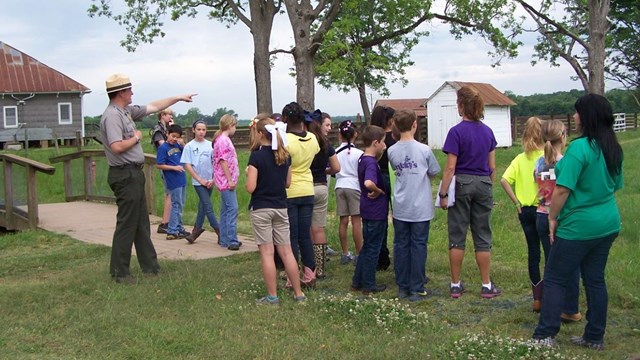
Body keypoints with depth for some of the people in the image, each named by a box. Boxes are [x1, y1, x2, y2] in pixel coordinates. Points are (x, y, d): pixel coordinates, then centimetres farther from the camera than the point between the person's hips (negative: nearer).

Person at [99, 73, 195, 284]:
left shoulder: (127, 111, 11)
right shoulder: (112, 115, -17)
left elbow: (153, 107, 23)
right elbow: (117, 146, -27)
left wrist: (179, 98, 27)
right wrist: (136, 138, -10)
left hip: (134, 174, 10)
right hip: (125, 175, -10)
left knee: (141, 222, 15)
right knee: (127, 223, -4)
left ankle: (149, 264, 24)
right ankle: (119, 272, 4)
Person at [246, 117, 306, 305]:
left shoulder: (256, 156, -13)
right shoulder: (284, 155, 4)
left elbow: (250, 187, -16)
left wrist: (249, 173, 3)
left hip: (261, 209, -5)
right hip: (281, 208, 5)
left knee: (267, 253, 1)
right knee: (286, 251, 10)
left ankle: (272, 296, 6)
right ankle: (298, 293, 14)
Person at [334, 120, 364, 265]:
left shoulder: (336, 152, 1)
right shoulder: (359, 153, -8)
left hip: (339, 187, 3)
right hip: (354, 186, -3)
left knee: (343, 221, 7)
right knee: (356, 221, -1)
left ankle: (345, 254, 13)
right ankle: (359, 254, 2)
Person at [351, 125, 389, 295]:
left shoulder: (363, 159, 7)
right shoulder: (371, 162, -22)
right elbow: (368, 183, -40)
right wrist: (378, 191, -22)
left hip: (368, 211, 9)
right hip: (376, 212, -9)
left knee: (367, 247, 19)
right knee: (373, 249, 3)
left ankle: (357, 282, 25)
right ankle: (368, 285, 15)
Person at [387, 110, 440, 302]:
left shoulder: (391, 151, 0)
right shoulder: (424, 150, -9)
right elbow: (433, 174, 3)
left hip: (400, 208, 3)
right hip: (420, 208, -3)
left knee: (401, 246, 10)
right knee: (418, 246, 3)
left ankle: (402, 287, 16)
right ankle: (417, 289, 8)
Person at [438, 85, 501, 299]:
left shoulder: (456, 131, -11)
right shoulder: (487, 131, 4)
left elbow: (450, 167, -13)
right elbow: (492, 166, 8)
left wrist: (443, 194, -9)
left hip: (462, 184, -4)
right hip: (483, 185, 4)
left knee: (457, 236, 5)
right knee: (482, 237, 9)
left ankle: (456, 285, 11)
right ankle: (487, 286, 13)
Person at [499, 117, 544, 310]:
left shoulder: (520, 158, 1)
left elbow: (504, 180, -8)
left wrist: (516, 202, -1)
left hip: (526, 210, 4)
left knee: (533, 253, 12)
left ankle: (537, 298, 16)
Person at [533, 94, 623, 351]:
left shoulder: (580, 148, -20)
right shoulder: (614, 149, 6)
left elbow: (563, 189, -21)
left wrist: (553, 218, -9)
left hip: (578, 227, -8)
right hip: (608, 225, 8)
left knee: (555, 280, 3)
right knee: (595, 279, 15)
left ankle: (545, 336, 5)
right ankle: (595, 337, 22)